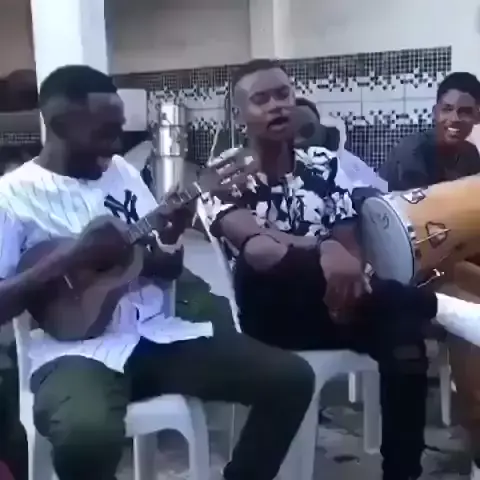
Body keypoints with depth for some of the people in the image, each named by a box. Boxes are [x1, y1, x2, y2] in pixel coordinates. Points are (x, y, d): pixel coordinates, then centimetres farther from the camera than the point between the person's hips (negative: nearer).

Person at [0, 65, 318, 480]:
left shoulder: (123, 171, 12)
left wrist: (175, 230, -8)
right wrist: (71, 259, -19)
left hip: (157, 334, 6)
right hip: (80, 349, -5)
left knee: (293, 378, -6)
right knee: (88, 436, -40)